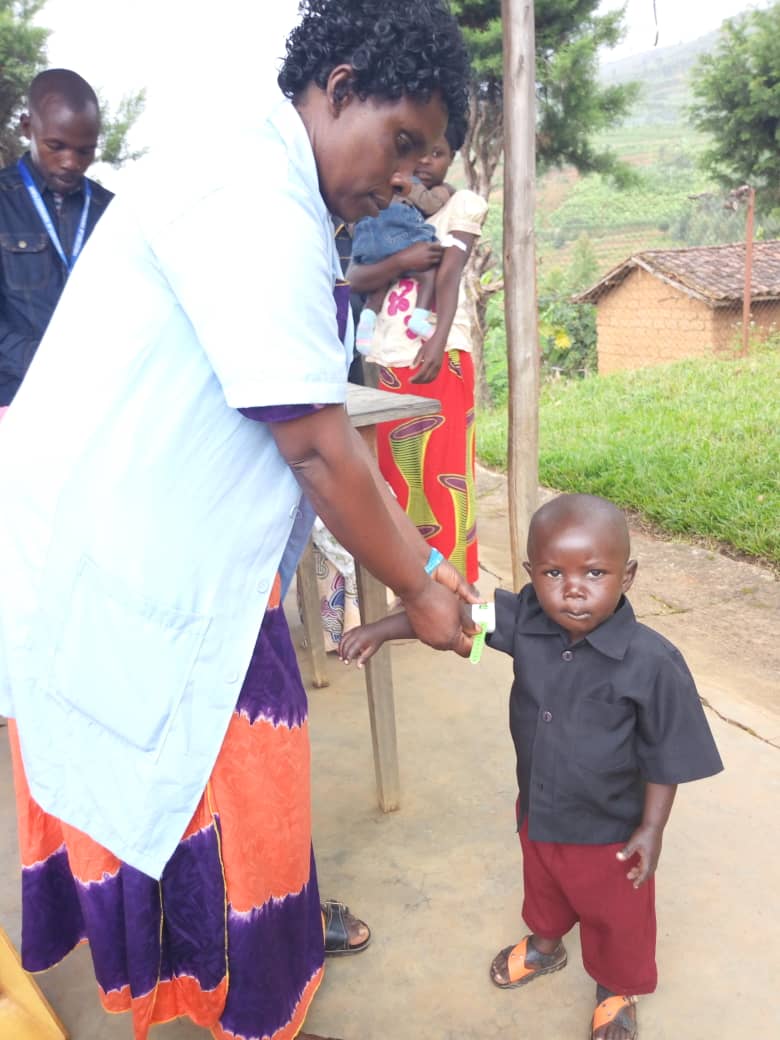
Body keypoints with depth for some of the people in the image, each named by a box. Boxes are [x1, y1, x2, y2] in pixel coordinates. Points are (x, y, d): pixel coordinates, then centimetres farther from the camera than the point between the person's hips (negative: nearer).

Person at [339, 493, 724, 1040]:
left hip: (610, 830, -4)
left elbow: (666, 755, -19)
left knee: (616, 919, 23)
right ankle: (545, 944, 65)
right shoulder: (526, 620, -21)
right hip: (537, 811, 5)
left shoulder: (652, 662, -31)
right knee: (543, 887, 34)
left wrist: (651, 829, -14)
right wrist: (381, 629, -12)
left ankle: (617, 991, 54)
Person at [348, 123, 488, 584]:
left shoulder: (462, 204, 7)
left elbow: (451, 273, -9)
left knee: (441, 475, -4)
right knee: (393, 476, 5)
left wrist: (438, 341, -23)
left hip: (440, 359, -3)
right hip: (384, 362, 3)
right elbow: (355, 278, 2)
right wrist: (402, 262, -17)